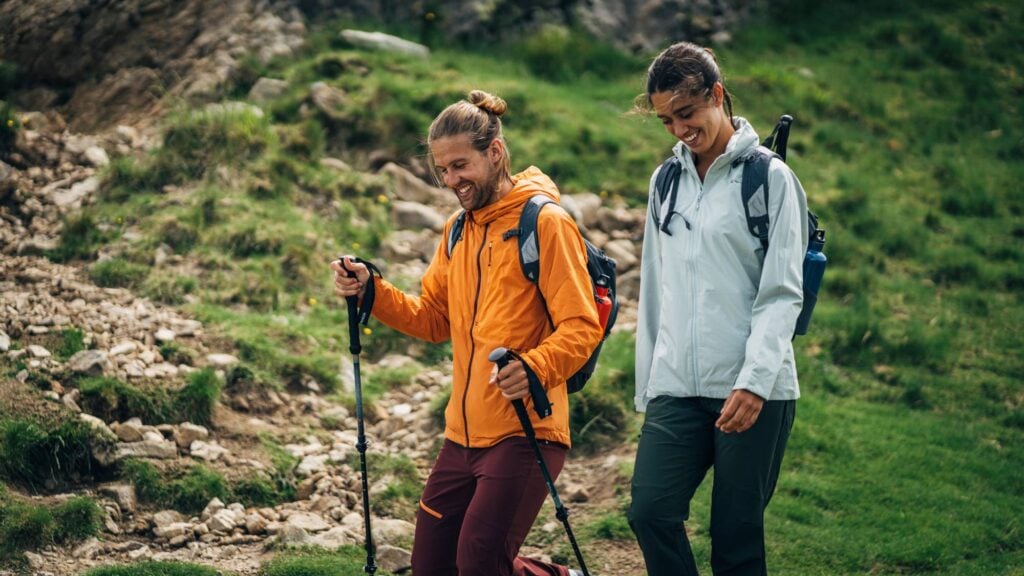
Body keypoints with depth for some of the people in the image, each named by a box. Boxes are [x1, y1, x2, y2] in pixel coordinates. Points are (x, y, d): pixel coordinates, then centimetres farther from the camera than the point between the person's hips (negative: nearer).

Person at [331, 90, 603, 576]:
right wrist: (371, 292, 2)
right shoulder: (456, 231, 15)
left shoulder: (546, 223, -9)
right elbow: (434, 319, 17)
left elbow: (581, 327, -15)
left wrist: (534, 368, -33)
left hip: (525, 431, -8)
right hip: (464, 434, 8)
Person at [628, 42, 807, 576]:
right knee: (650, 511, -10)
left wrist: (755, 381, -19)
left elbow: (781, 293, -8)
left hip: (753, 391, -5)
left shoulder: (769, 178, -2)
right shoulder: (666, 181, 14)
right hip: (676, 389, 5)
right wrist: (646, 385, 14)